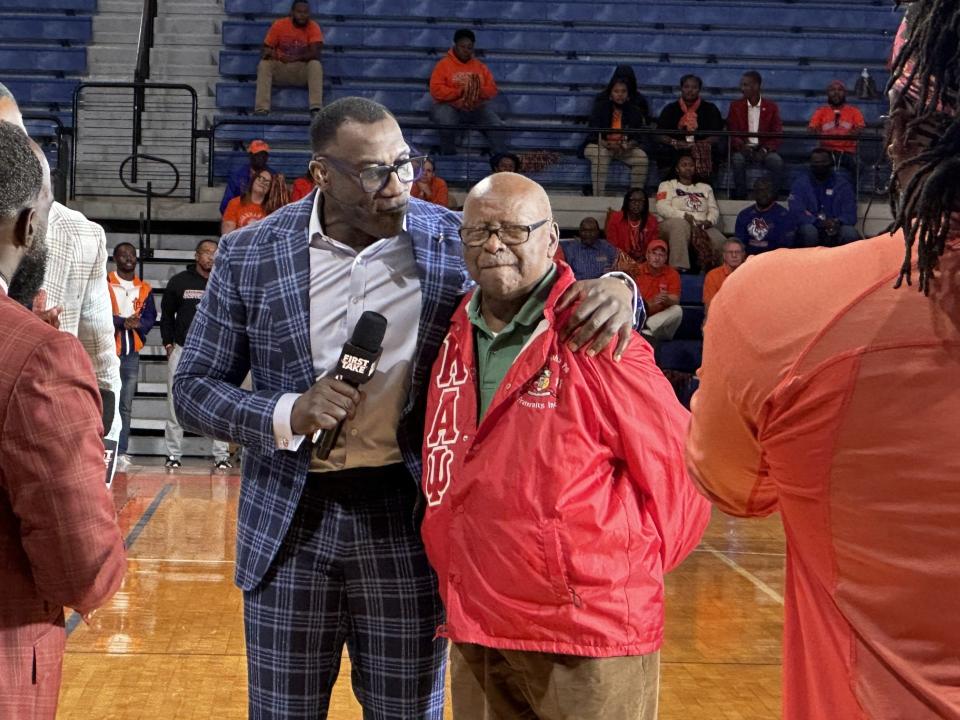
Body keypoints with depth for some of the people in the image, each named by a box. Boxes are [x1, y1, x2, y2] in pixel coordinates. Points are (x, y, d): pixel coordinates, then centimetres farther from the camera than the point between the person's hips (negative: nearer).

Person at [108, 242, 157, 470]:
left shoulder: (144, 288, 13)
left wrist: (138, 324, -14)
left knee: (126, 406, 4)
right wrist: (122, 322, -23)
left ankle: (121, 452, 7)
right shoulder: (104, 283, 1)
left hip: (132, 352, 4)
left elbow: (150, 317, 8)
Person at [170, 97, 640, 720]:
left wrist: (612, 289, -22)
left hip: (408, 522, 0)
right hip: (289, 525, 1)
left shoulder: (458, 243, -3)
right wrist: (288, 415, -16)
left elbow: (553, 302, 2)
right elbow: (194, 388, 3)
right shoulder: (250, 255, -2)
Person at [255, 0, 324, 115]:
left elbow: (315, 53, -19)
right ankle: (262, 108, -37)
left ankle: (316, 108, -40)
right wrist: (267, 53, -26)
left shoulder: (313, 27, -8)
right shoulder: (279, 25, -5)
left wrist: (294, 58, -30)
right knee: (264, 64, -27)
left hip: (302, 70, -1)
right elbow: (266, 48, -1)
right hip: (279, 68, 1)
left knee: (315, 64, -30)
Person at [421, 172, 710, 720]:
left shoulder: (595, 342, -11)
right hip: (475, 634, 6)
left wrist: (629, 573, 0)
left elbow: (676, 470, -6)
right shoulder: (456, 341, 8)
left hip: (589, 639, -6)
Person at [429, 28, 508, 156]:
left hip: (477, 108, 4)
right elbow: (436, 90, -11)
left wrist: (479, 91, -16)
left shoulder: (480, 66, 13)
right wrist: (460, 92, -22)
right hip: (450, 107, -4)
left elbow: (492, 90, 7)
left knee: (498, 128, -22)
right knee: (447, 123, -39)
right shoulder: (443, 64, 0)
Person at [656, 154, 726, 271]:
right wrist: (684, 216, -18)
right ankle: (679, 269, -48)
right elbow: (662, 208, -2)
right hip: (677, 224, -3)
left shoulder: (706, 188, 28)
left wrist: (709, 221, -9)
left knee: (721, 243, -29)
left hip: (703, 228, 3)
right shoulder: (667, 185, 16)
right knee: (680, 225, -42)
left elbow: (714, 209, 16)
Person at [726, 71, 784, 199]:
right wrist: (741, 146, -21)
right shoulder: (735, 106, 9)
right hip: (743, 149, 0)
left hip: (764, 149, 0)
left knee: (777, 161, -30)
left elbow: (777, 134, 1)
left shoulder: (771, 107, 7)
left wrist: (765, 150, -18)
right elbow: (732, 133, 1)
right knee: (738, 160, -34)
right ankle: (740, 197, -22)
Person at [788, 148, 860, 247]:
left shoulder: (842, 184, 6)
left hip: (836, 229, 1)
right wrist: (819, 223, -25)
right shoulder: (800, 183, 2)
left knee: (850, 233, -31)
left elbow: (850, 214, -1)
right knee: (808, 230, -35)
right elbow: (797, 213, -10)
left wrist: (837, 222, -24)